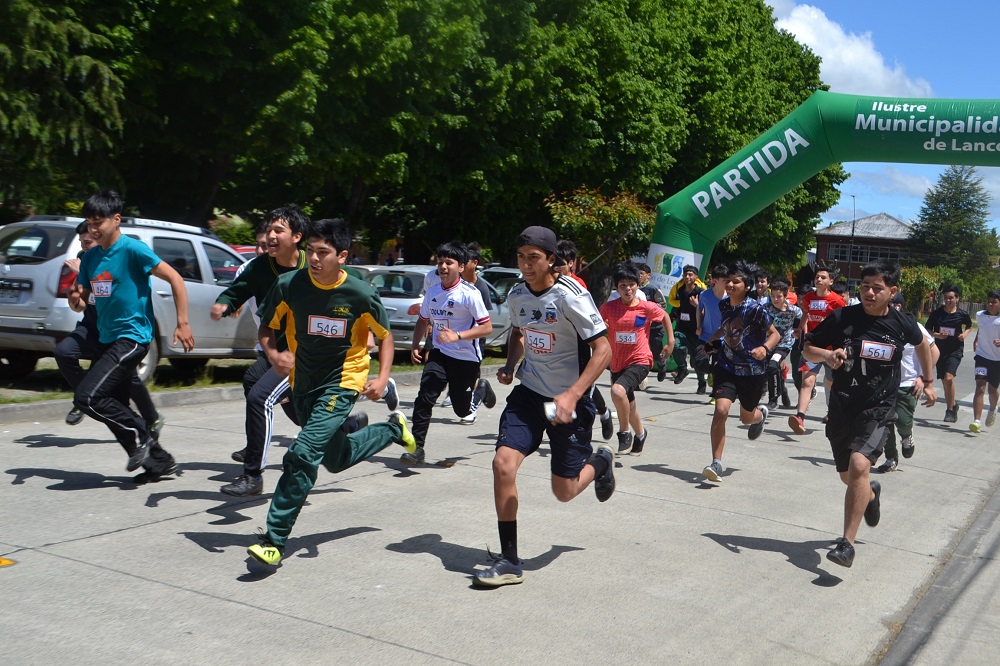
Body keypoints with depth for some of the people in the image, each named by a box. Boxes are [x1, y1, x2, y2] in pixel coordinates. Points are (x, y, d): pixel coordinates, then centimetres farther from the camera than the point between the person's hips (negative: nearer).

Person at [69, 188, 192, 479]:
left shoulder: (133, 249, -14)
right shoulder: (90, 257, 8)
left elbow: (175, 279, -14)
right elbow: (81, 303, 14)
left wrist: (182, 324, -16)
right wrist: (76, 301, -10)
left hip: (131, 337, -8)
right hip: (107, 339, 8)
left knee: (86, 396, -18)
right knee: (115, 410, 11)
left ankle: (139, 434, 1)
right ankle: (160, 462, 22)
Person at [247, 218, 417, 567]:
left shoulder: (361, 294, -17)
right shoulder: (288, 285, -13)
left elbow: (385, 335, -1)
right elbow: (267, 328, 1)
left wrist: (382, 377, -14)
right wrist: (273, 354, -20)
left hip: (342, 383, -5)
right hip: (303, 381, 5)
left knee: (304, 454, -20)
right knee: (337, 459, 20)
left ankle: (274, 539, -9)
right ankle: (393, 428, 46)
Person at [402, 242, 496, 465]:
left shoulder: (469, 293, -15)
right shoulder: (432, 292, 4)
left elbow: (487, 327, -17)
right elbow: (423, 321, 19)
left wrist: (457, 336, -27)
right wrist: (415, 346, 5)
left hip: (467, 358, -4)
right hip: (440, 354, 4)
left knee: (463, 409, 7)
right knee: (425, 397, -15)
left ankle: (481, 388, 39)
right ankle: (417, 447, -8)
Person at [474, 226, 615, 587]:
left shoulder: (571, 296, -19)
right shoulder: (517, 294, 1)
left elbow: (603, 349, -20)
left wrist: (572, 396, -29)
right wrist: (509, 365, 3)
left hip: (569, 401, -5)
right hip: (529, 393, 5)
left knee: (564, 491, 2)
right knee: (503, 464, -14)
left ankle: (599, 461, 39)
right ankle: (509, 561, -1)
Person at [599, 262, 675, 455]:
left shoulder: (647, 307, -9)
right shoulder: (608, 308, -6)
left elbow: (665, 316, 12)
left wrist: (670, 341, 11)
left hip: (639, 361, -4)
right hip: (617, 363, 4)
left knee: (618, 391, -31)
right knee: (628, 406, 20)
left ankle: (625, 433, -9)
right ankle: (640, 434, 51)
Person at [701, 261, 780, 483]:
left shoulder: (755, 308, -18)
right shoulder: (724, 305, -1)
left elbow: (775, 334, -14)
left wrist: (765, 348, -32)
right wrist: (713, 340, 20)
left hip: (752, 371, -3)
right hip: (727, 367, 3)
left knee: (746, 417, 15)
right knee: (721, 410, -17)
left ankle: (760, 414, 55)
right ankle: (717, 464, -11)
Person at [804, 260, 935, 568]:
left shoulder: (903, 324, -4)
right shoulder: (842, 318, -8)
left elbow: (922, 344, 20)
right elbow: (807, 350, -1)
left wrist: (928, 382, 26)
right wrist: (828, 355, -22)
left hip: (878, 409, -2)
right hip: (842, 408, 2)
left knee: (859, 465, -25)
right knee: (848, 476, 17)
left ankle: (847, 543, -17)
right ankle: (871, 493, 55)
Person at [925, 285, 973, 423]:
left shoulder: (962, 314, -4)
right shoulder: (936, 313, -3)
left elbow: (969, 326, 17)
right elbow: (927, 330, 5)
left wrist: (965, 334, -3)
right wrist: (937, 335, -14)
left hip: (956, 350, -3)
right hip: (940, 349, 3)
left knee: (948, 378, -20)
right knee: (944, 381, 10)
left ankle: (950, 410, -6)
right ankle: (953, 405, 35)